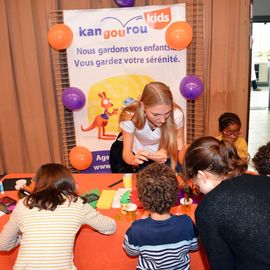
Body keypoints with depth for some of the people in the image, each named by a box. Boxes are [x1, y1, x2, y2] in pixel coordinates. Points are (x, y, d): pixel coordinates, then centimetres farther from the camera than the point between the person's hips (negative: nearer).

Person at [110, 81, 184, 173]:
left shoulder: (176, 114, -32)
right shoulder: (130, 116, -31)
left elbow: (179, 146, -19)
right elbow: (127, 151, -26)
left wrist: (166, 153, -42)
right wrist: (133, 160, -50)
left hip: (162, 153, 1)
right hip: (134, 152, 0)